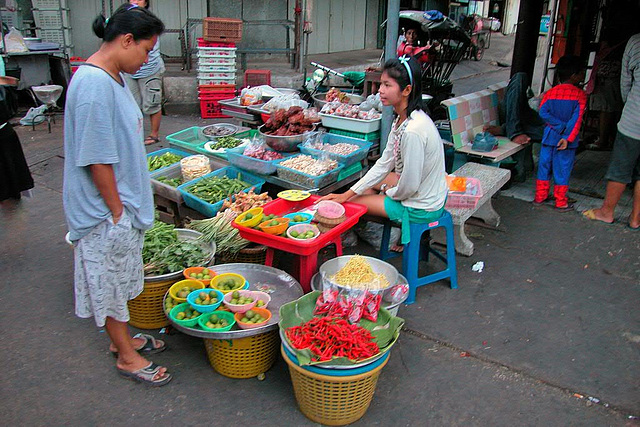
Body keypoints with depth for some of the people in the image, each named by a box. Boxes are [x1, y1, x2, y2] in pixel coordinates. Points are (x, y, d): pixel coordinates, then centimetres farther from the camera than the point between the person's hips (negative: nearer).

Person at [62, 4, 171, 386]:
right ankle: (127, 357, 26)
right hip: (105, 210, -9)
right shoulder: (94, 84, -25)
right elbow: (97, 158, -24)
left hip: (122, 202, 9)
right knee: (109, 279, 9)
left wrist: (127, 205, 15)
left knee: (118, 277, 23)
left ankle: (121, 338, 42)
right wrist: (117, 210, -16)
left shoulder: (114, 78, 7)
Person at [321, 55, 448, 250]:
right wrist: (347, 193, 2)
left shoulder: (413, 131, -30)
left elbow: (409, 186, -25)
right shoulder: (402, 119, 0)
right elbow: (384, 163, 5)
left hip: (420, 209, -9)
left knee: (351, 203, 0)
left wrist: (387, 191, -3)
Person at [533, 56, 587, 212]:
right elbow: (577, 118, -16)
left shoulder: (550, 92, 3)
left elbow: (543, 112, -9)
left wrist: (560, 126, -10)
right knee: (562, 170, 4)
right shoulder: (580, 94, -7)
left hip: (550, 135, 3)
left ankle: (540, 196, 22)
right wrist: (568, 137, -19)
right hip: (566, 139, -3)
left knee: (544, 165, 13)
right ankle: (561, 203, 12)